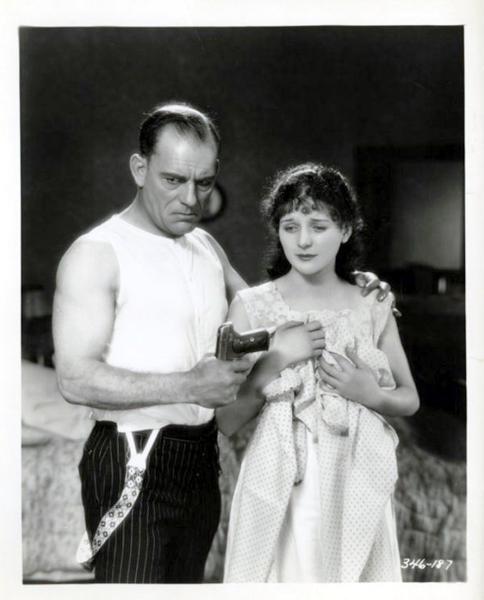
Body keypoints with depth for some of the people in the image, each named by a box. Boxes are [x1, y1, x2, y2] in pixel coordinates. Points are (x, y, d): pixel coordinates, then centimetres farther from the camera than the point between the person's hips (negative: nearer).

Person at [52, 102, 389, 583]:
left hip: (202, 456, 7)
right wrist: (189, 386, -26)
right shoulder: (96, 254, -12)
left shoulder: (206, 246, 11)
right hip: (134, 465, -7)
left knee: (188, 579, 17)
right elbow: (76, 378, -19)